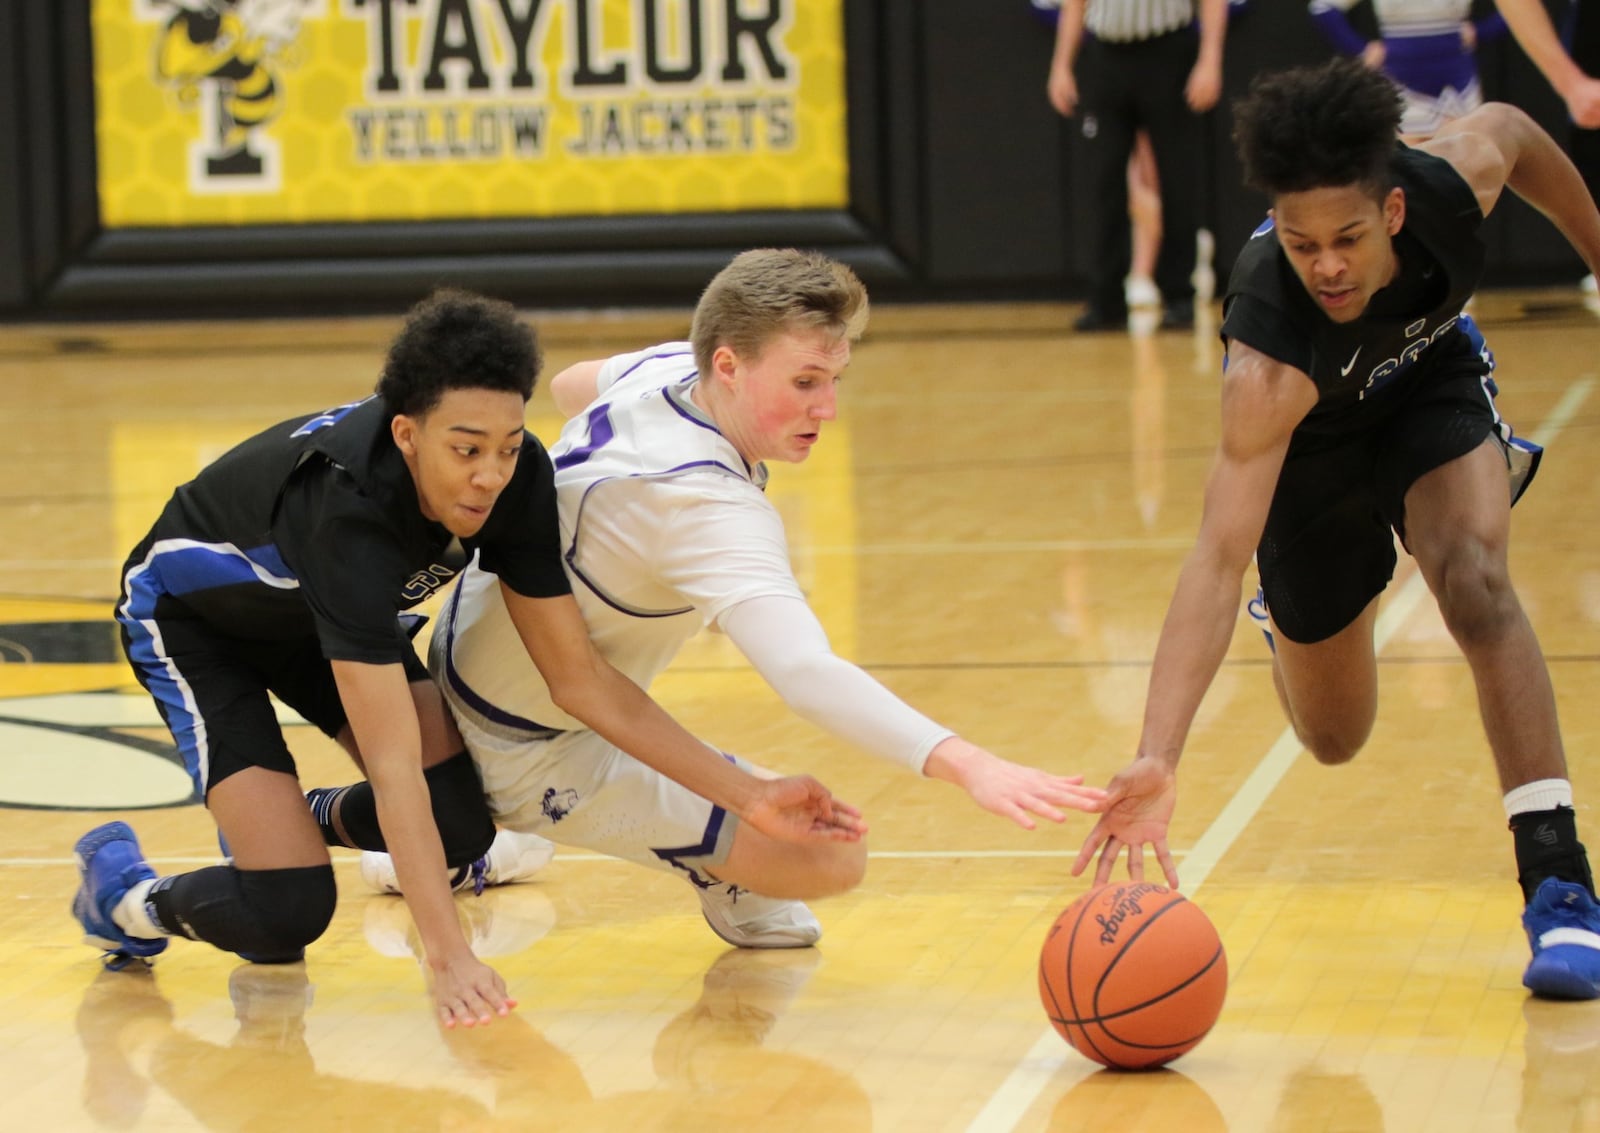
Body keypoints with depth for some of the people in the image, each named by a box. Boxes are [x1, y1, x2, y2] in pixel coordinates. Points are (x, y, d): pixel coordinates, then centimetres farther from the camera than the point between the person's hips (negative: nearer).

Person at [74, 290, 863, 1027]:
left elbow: (579, 678, -16)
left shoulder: (517, 478, -26)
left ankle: (300, 821, 25)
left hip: (310, 616, 7)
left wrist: (748, 797, -21)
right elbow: (394, 763, -45)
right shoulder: (351, 508, -44)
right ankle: (124, 890, 13)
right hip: (191, 617, -6)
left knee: (459, 828, -6)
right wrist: (449, 959, -50)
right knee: (286, 915, -18)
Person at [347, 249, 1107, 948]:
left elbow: (570, 386, 17)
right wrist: (963, 764, -62)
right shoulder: (706, 508, -36)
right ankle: (724, 878, 13)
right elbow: (804, 672, -51)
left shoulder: (665, 367, -9)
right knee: (830, 857, -21)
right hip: (535, 757, -9)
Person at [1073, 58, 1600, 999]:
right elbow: (1220, 558, -51)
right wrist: (1158, 757, -62)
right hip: (1308, 445, -1)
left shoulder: (1455, 175, -35)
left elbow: (1517, 131, -8)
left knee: (1475, 579, -29)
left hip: (1431, 371, 2)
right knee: (1334, 736, 11)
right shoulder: (1268, 365, -45)